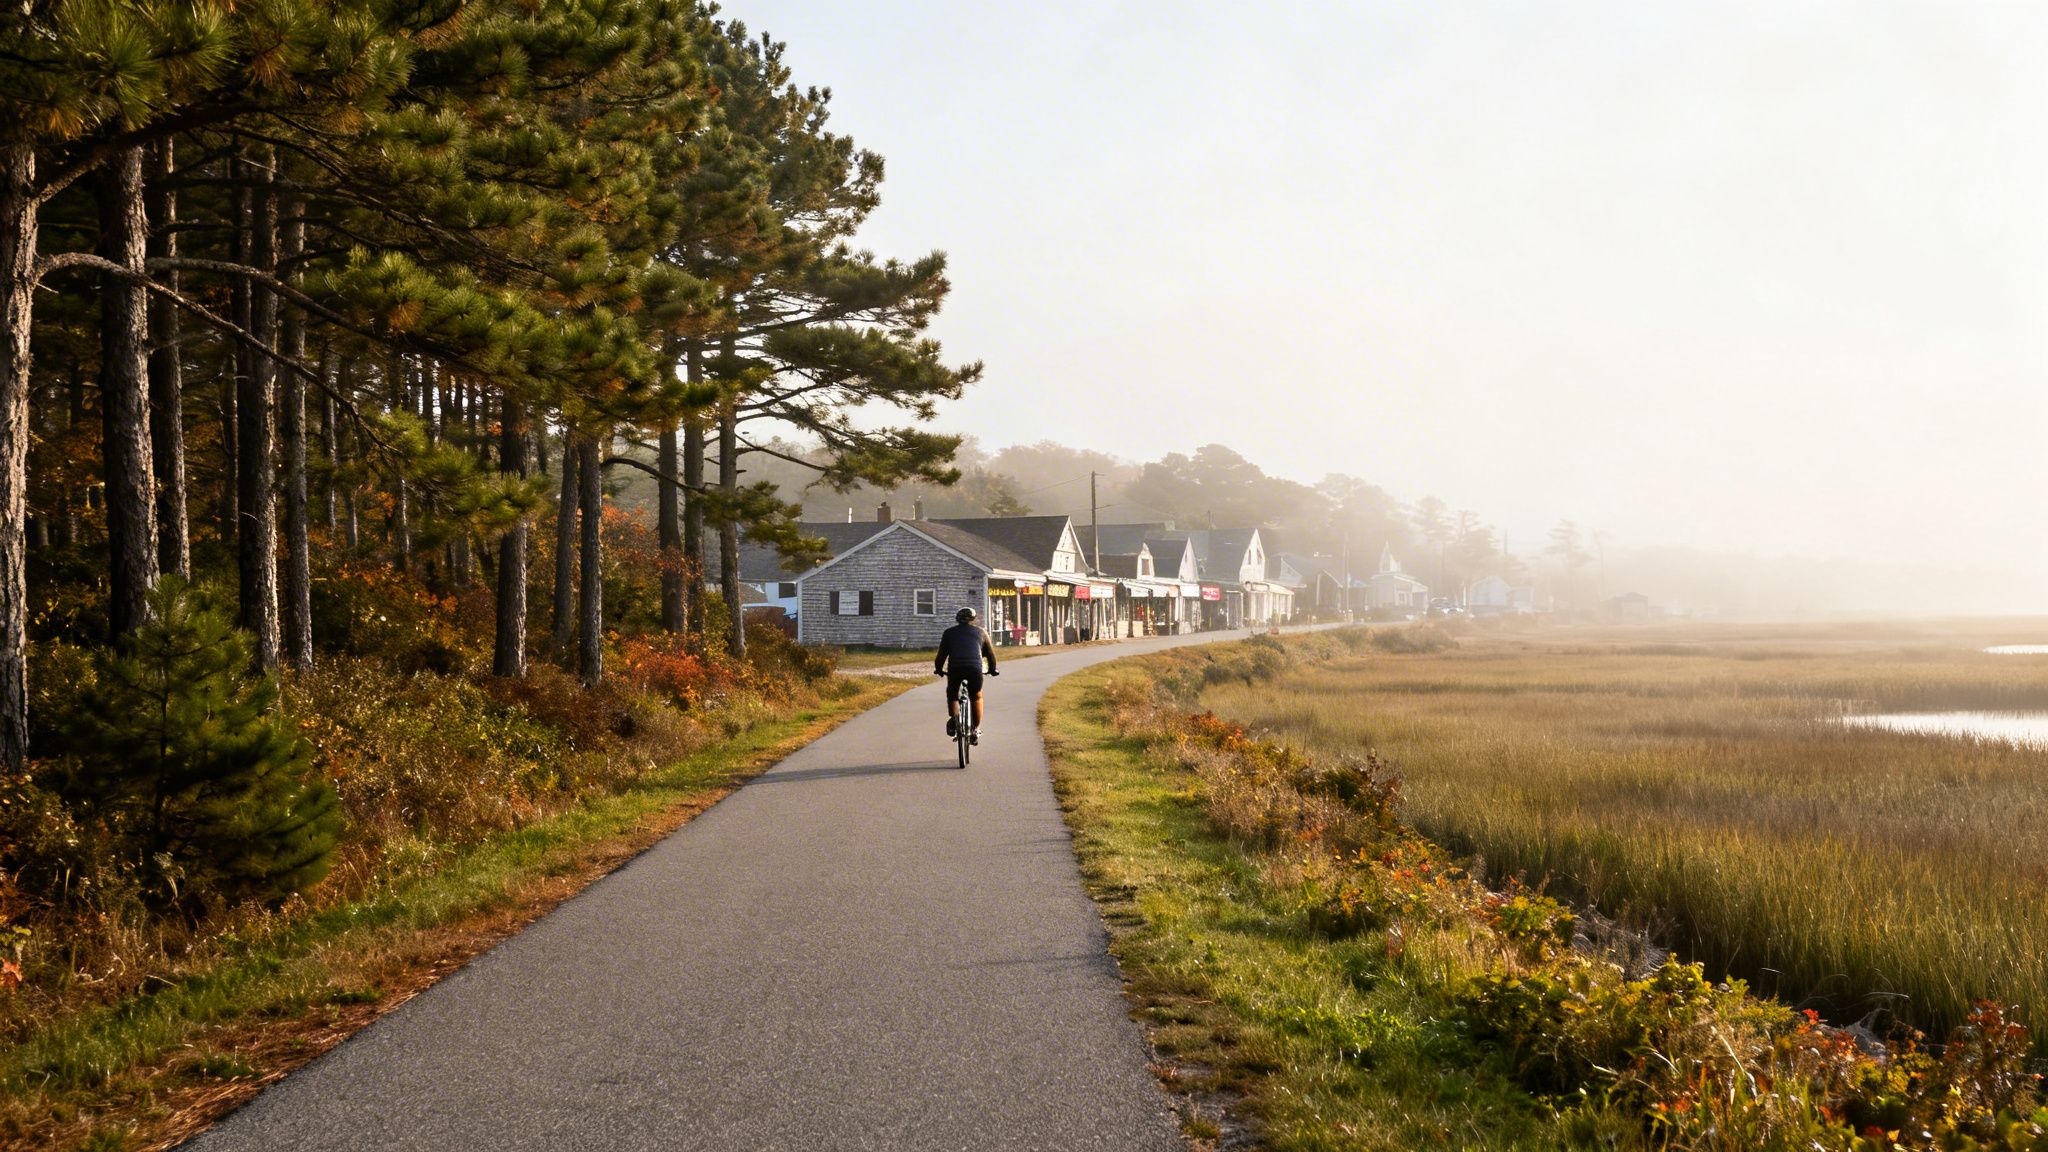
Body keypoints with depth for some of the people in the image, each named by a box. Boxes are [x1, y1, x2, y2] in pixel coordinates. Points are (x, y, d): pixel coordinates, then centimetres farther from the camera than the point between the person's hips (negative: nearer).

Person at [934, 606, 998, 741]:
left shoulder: (950, 632, 22)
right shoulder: (980, 632, 23)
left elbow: (942, 654, 22)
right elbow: (990, 653, 28)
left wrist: (938, 669, 39)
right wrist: (992, 670, 43)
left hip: (954, 668, 0)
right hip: (975, 668, 0)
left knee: (952, 695, 23)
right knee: (976, 697, 22)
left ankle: (953, 719, -2)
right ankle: (976, 729, 17)